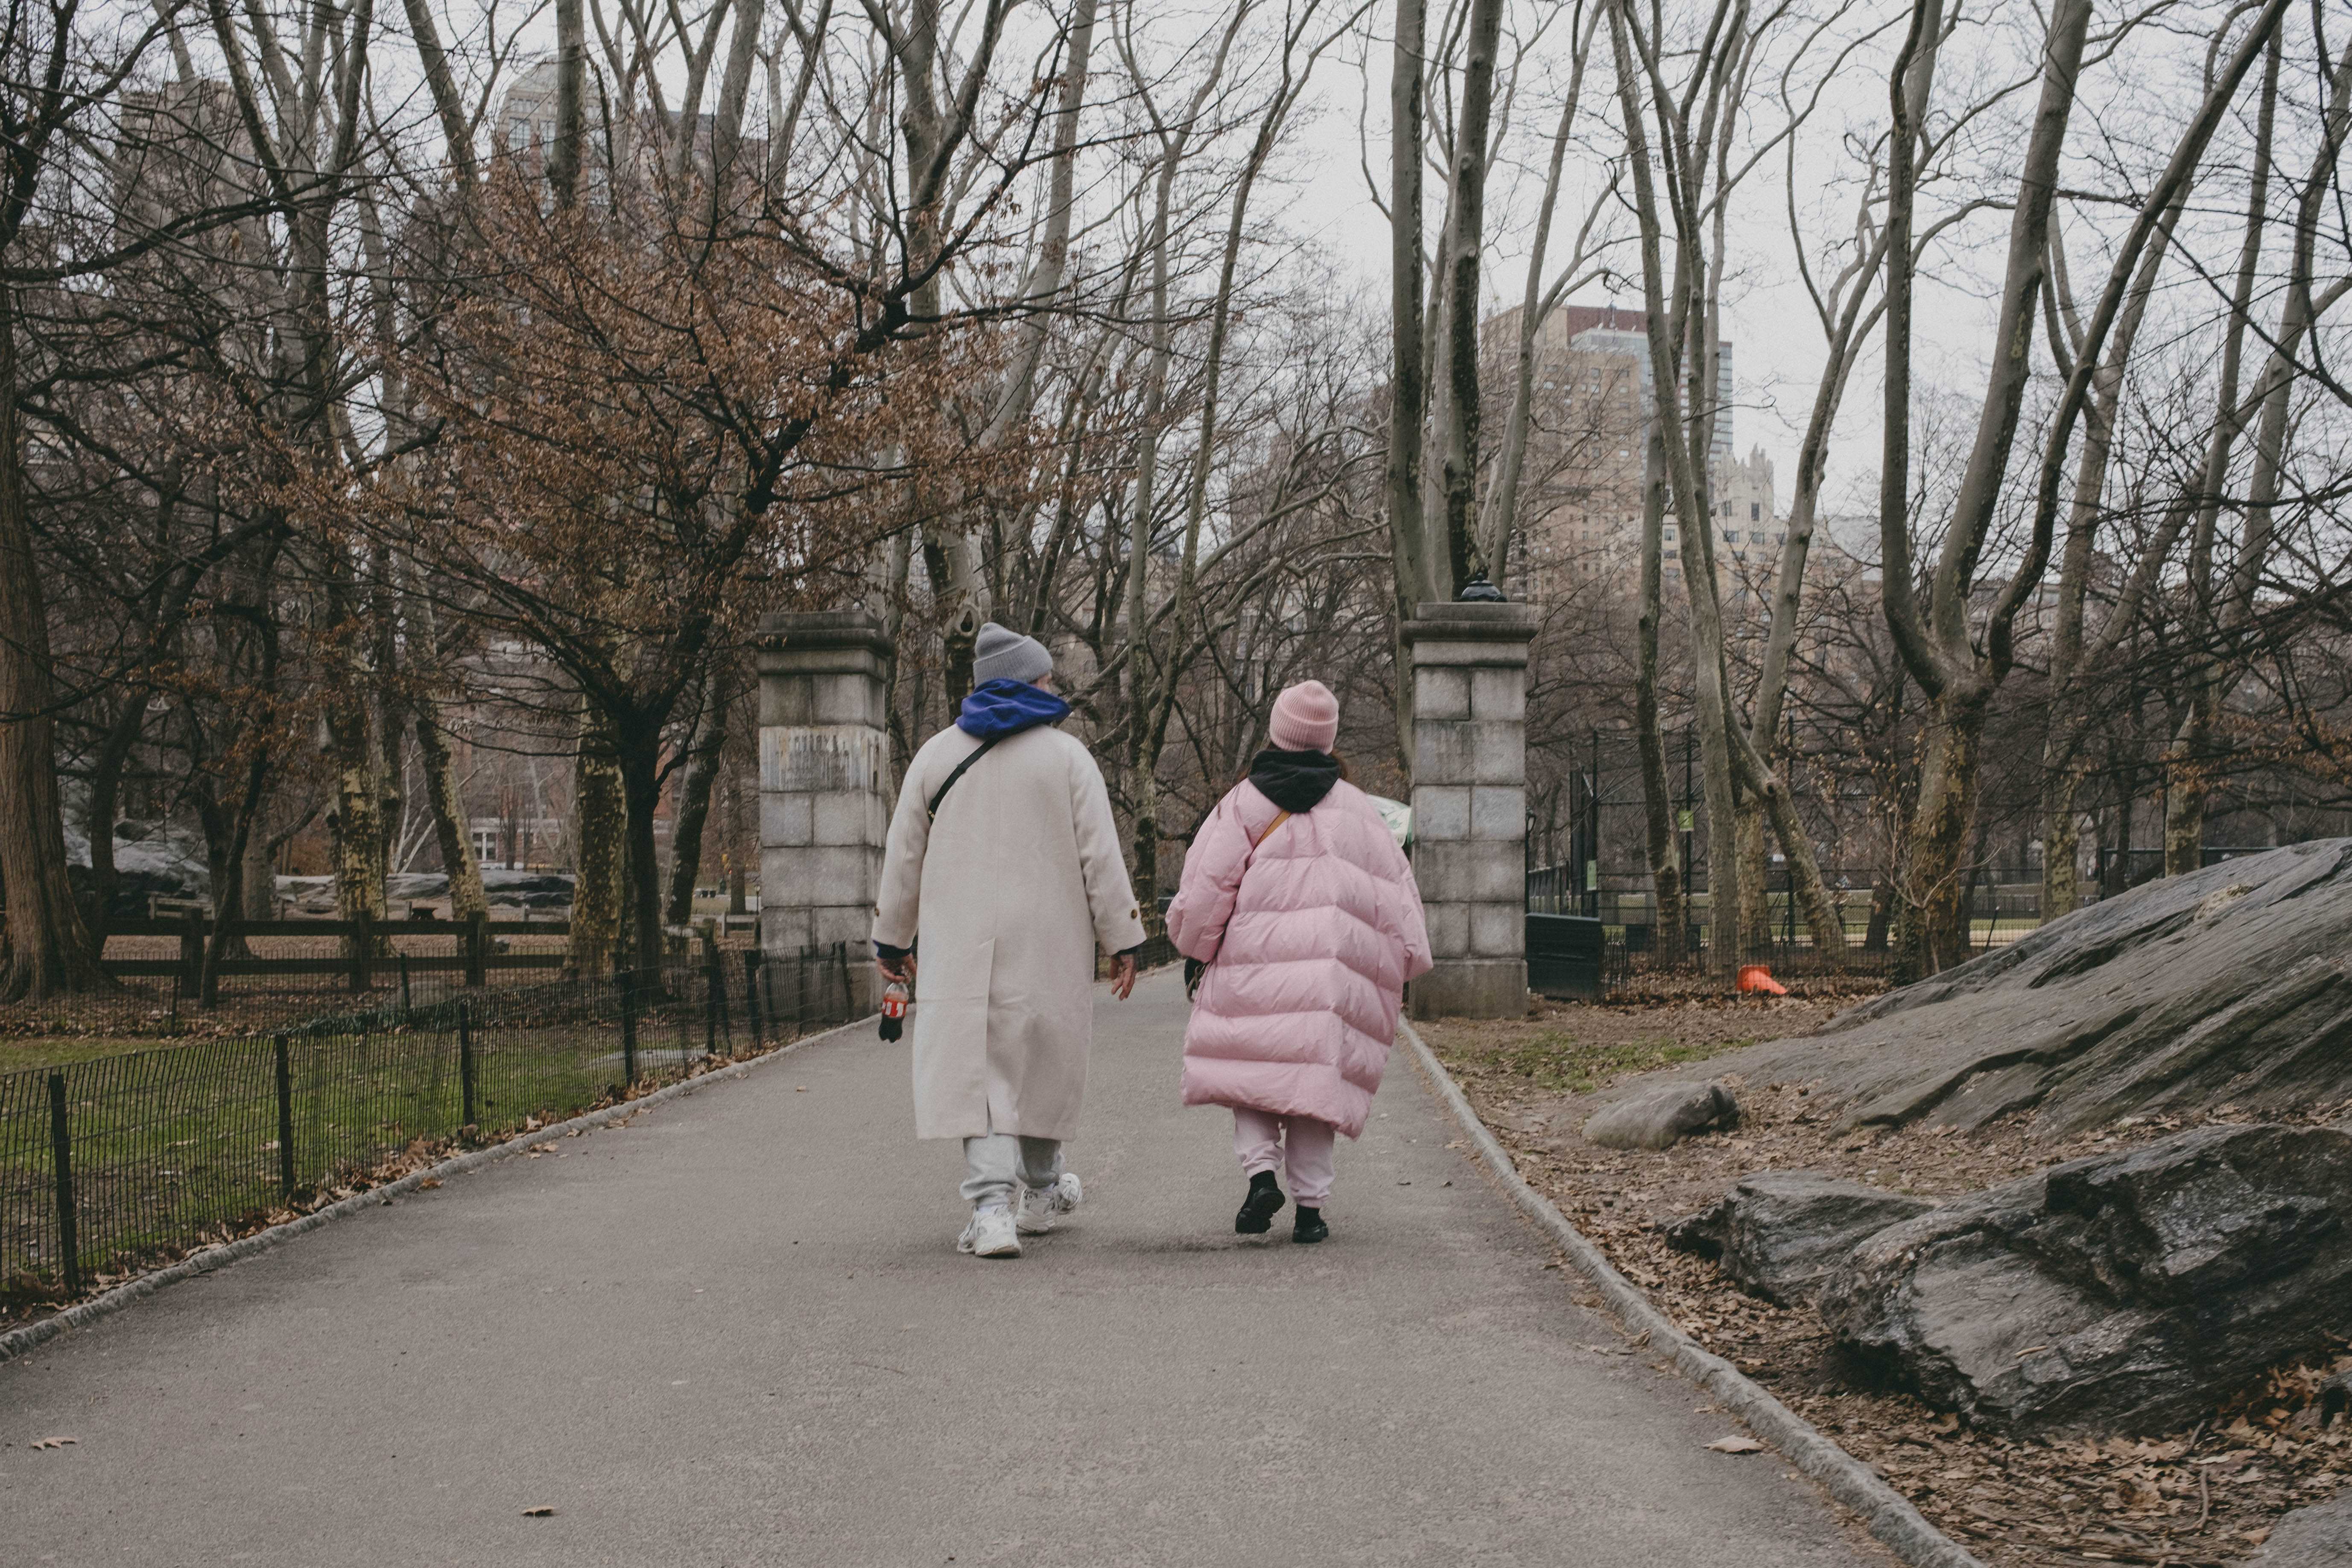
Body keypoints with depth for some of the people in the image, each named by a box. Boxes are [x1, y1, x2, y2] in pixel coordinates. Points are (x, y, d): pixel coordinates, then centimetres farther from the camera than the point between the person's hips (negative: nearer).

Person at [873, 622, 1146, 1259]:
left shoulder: (937, 754, 7)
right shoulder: (1066, 755, -1)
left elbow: (903, 856, 10)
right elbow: (1100, 856, -5)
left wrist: (893, 939, 19)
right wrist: (1123, 940, 1)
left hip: (960, 947, 1)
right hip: (1047, 946, -1)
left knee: (976, 1068, 0)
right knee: (1042, 1061, 15)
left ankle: (992, 1204, -16)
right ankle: (1038, 1193, 31)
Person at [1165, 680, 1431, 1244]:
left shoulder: (1244, 803, 2)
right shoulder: (1356, 807, 10)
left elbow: (1206, 885, -2)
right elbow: (1396, 887, 10)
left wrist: (1195, 948, 12)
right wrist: (1406, 958, 17)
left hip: (1258, 963, -2)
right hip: (1338, 970, 2)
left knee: (1253, 1070, 8)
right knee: (1317, 1075, 5)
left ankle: (1262, 1171, -13)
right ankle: (1310, 1205, 2)